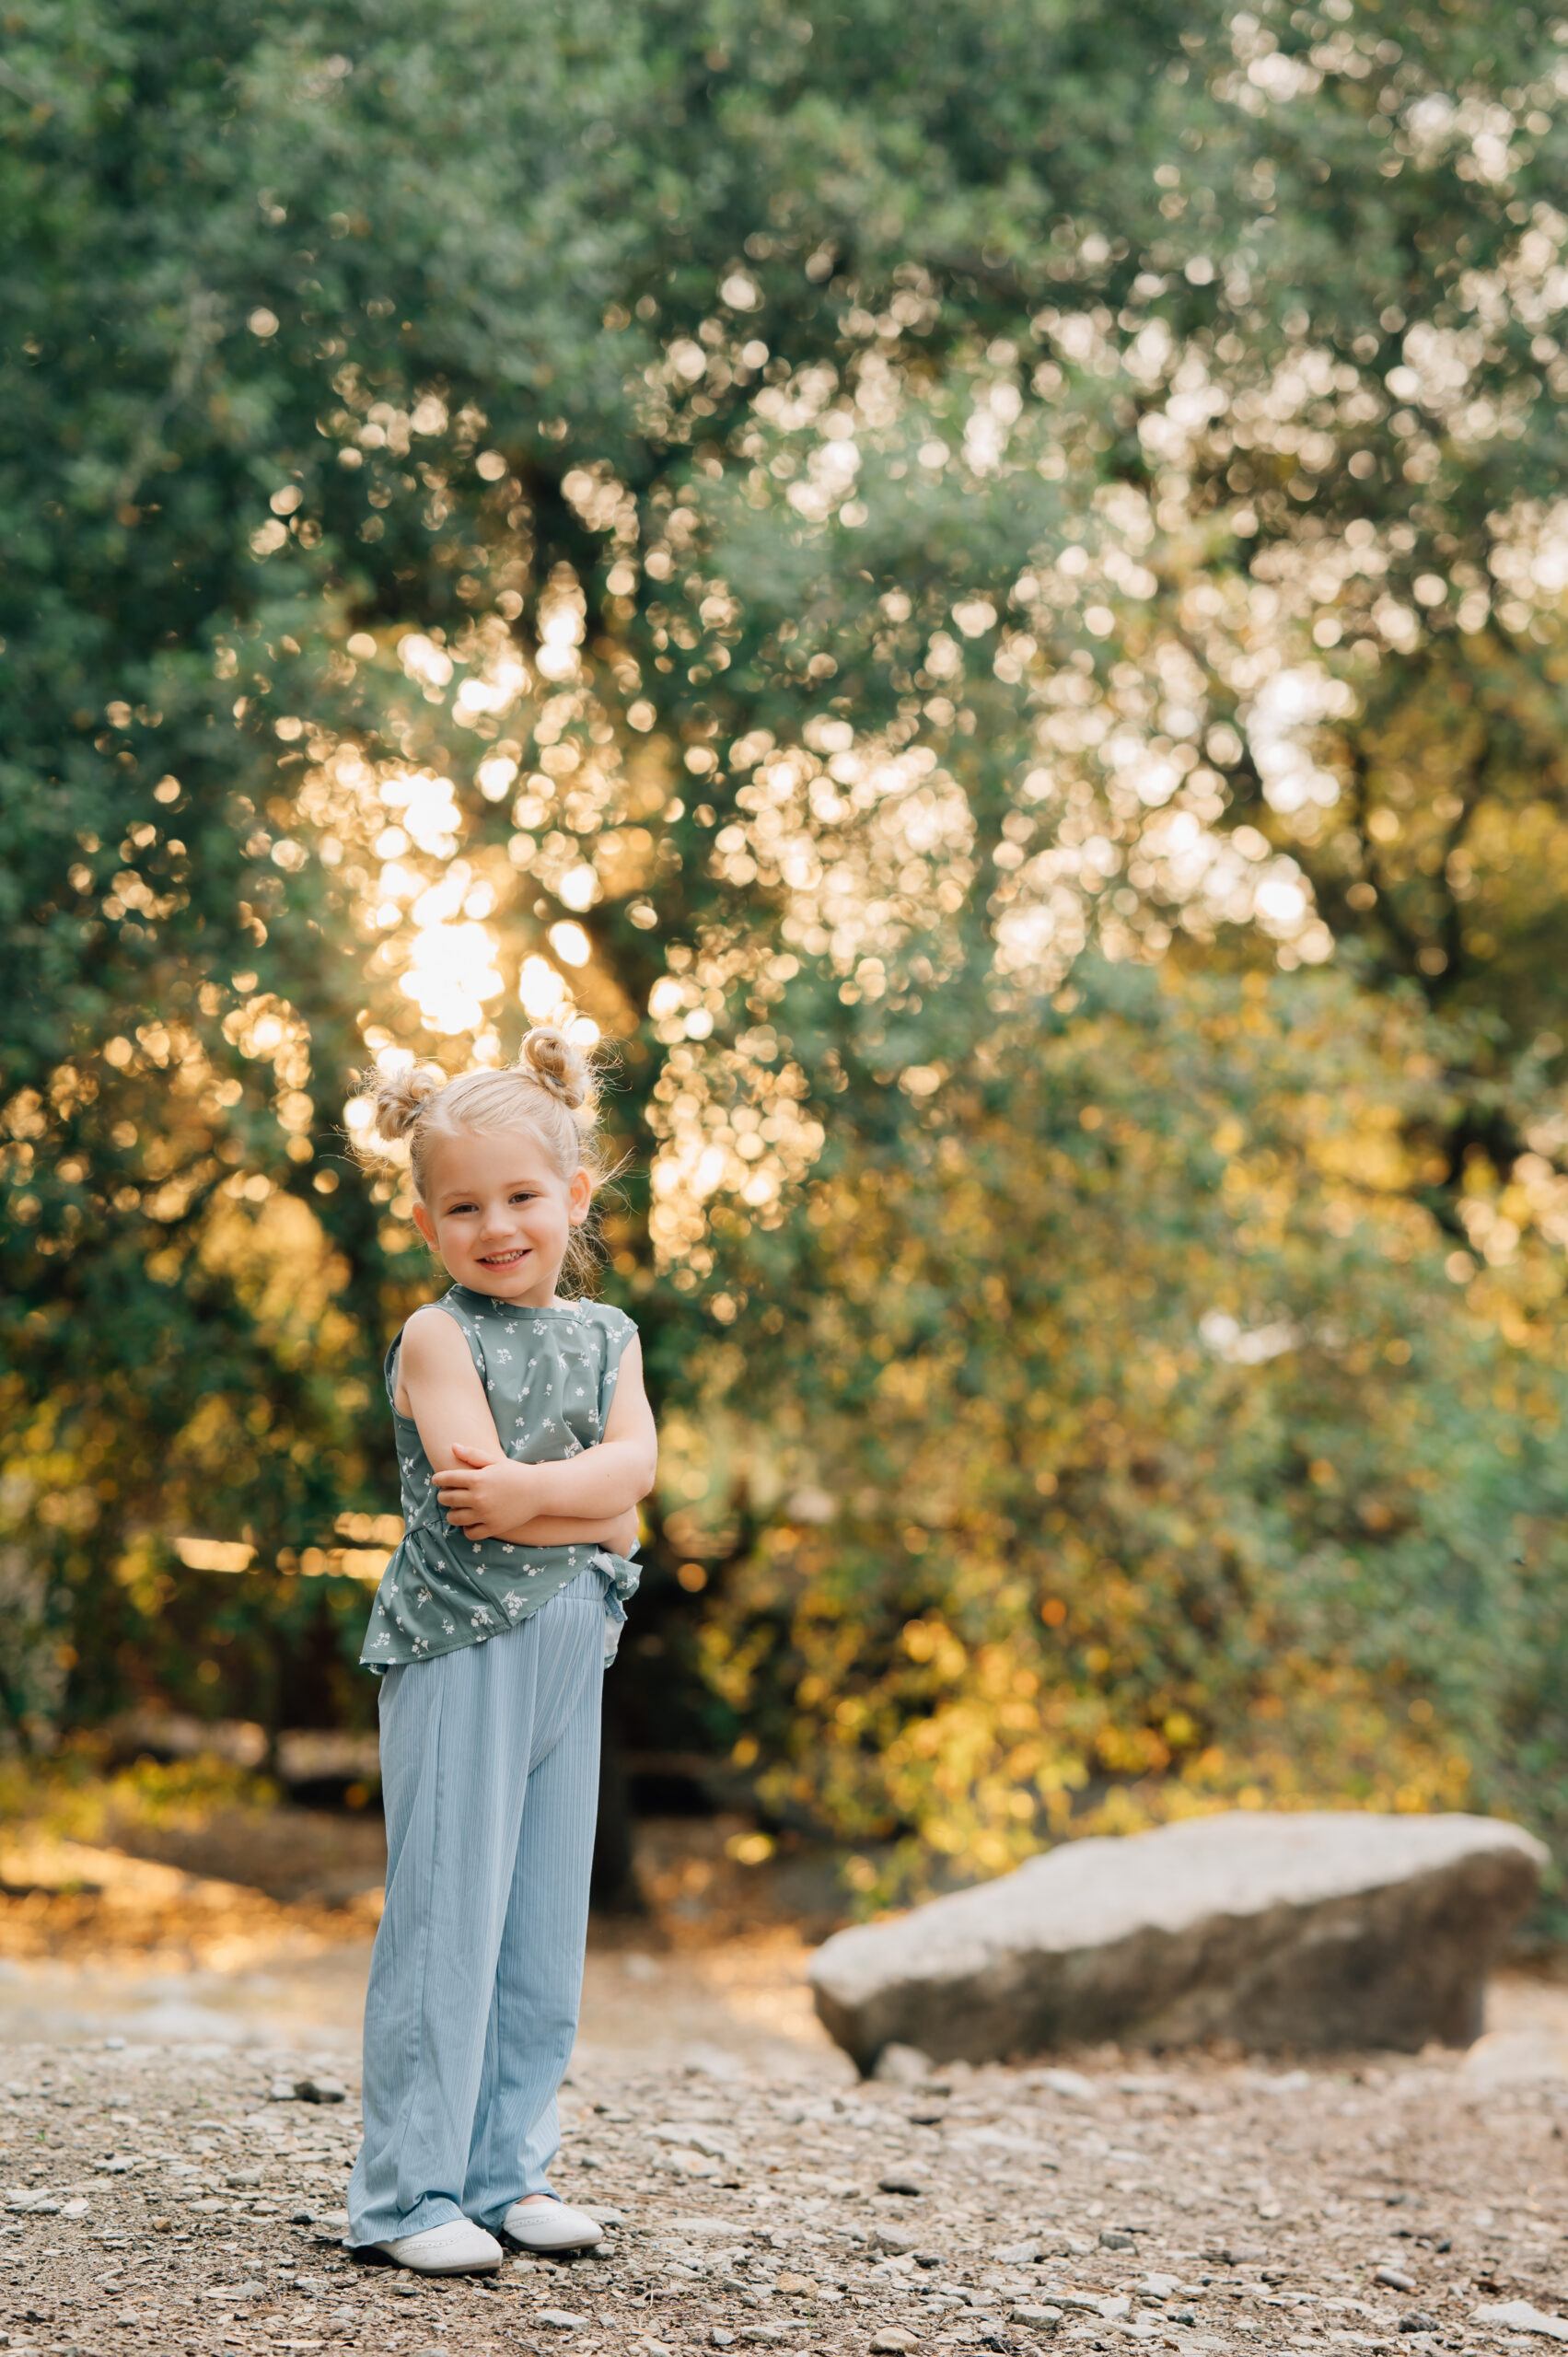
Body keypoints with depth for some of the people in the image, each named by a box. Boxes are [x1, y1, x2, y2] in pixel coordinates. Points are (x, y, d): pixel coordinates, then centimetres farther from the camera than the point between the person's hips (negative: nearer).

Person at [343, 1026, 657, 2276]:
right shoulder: (439, 1338, -4)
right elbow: (476, 1499, -16)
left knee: (547, 1927, 9)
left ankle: (507, 2170, 18)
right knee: (446, 1922, -6)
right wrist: (597, 1513, -10)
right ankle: (409, 2189, 0)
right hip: (459, 1647, -6)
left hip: (568, 1654, 6)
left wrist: (530, 1489, -19)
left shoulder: (607, 1336, 12)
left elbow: (634, 1460, -6)